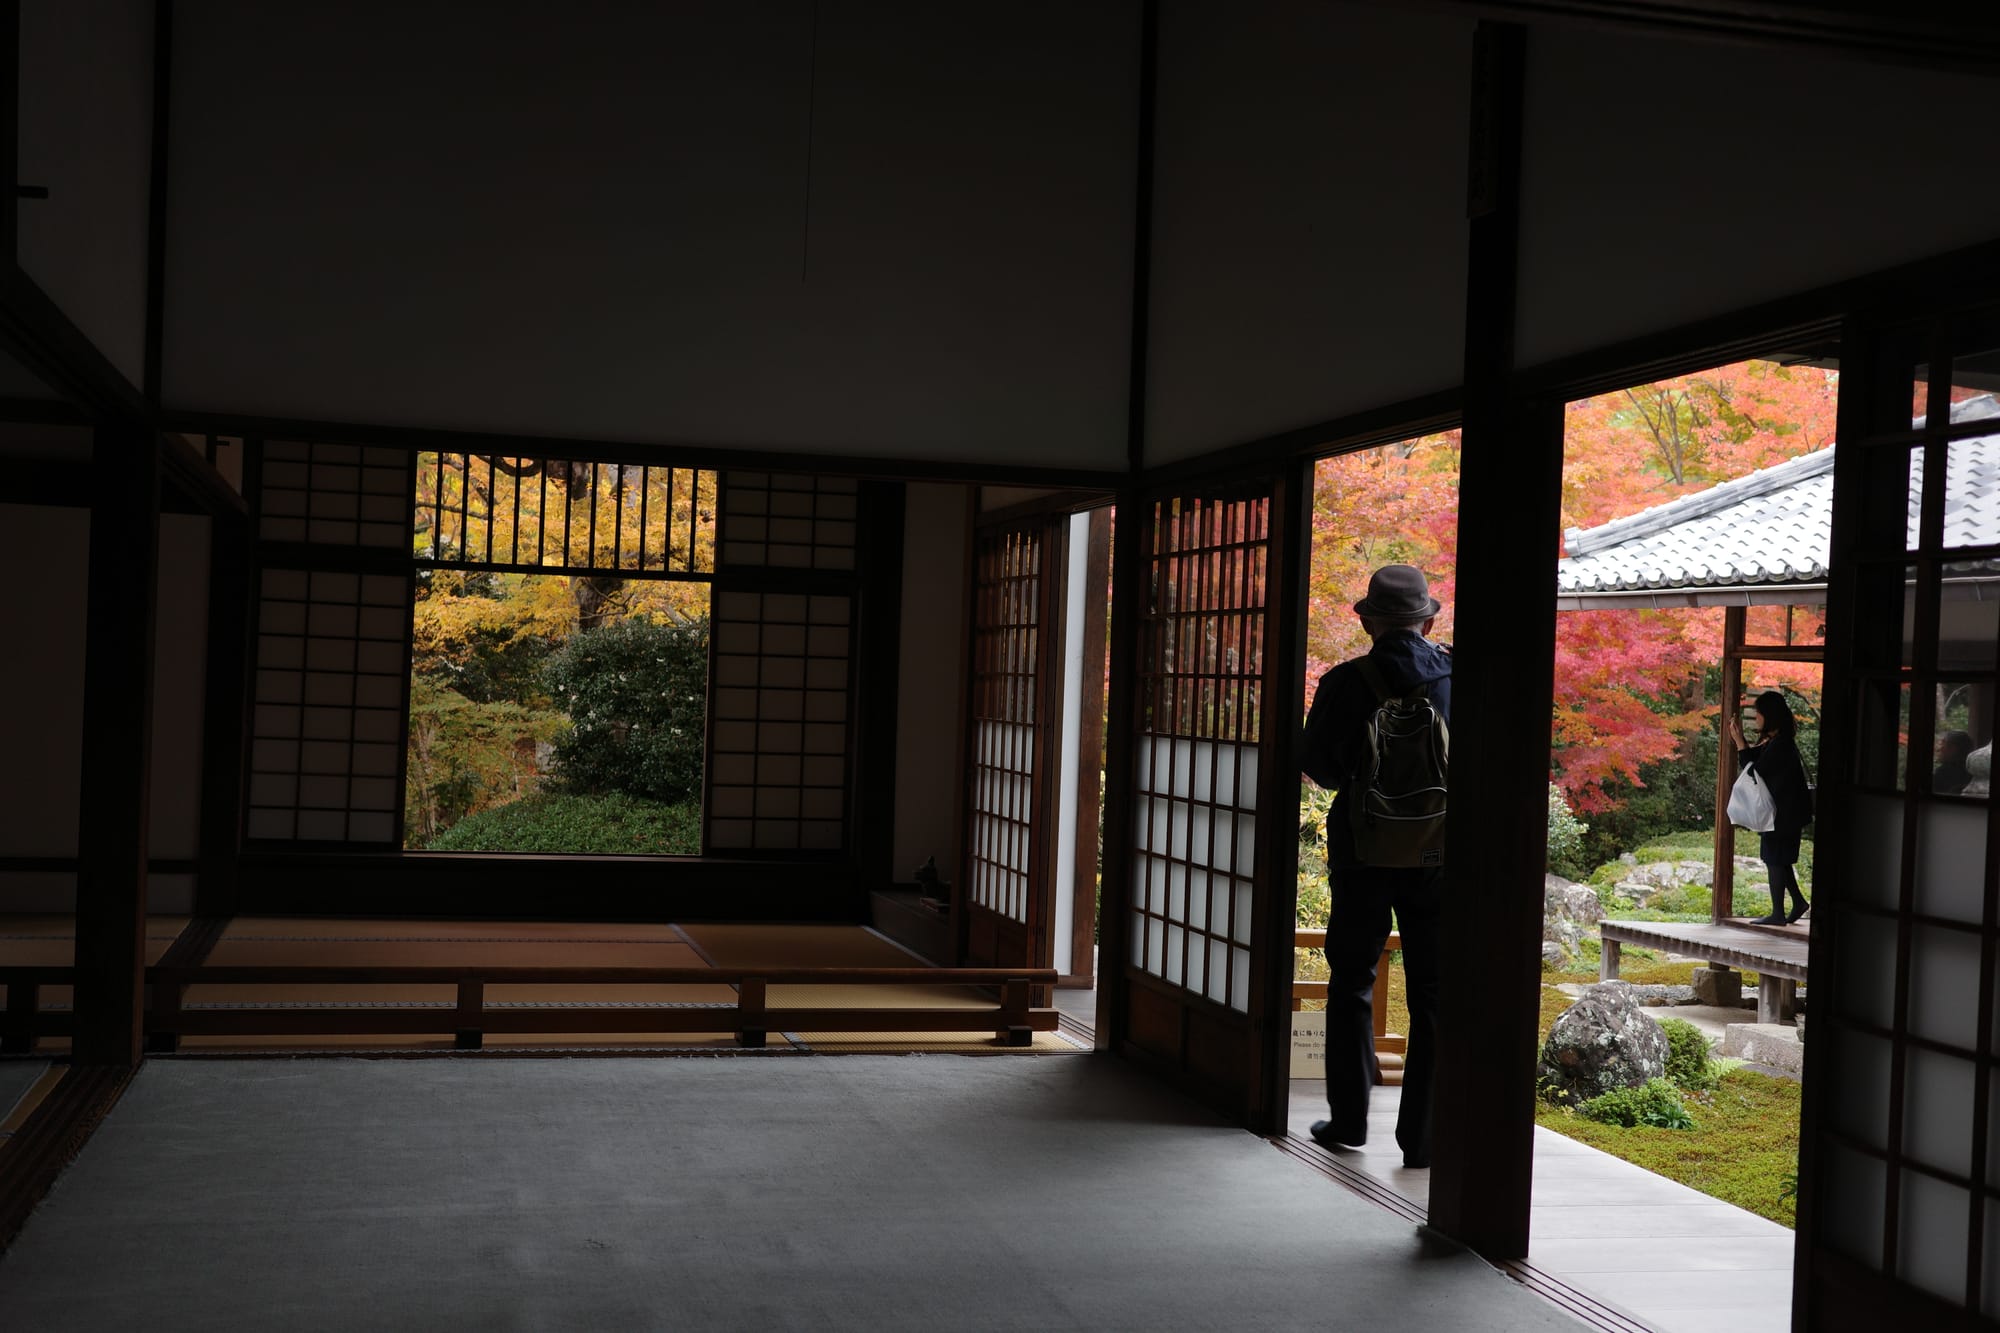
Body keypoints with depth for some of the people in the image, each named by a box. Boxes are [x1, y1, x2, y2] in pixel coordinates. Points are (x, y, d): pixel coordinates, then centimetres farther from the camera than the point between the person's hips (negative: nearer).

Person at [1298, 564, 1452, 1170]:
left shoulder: (1345, 683, -10)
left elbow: (1316, 762, -2)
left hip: (1363, 850, -1)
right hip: (1440, 855, 1)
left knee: (1351, 984, 14)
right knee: (1433, 994, 7)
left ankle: (1348, 1119, 19)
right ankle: (1422, 1134, 7)